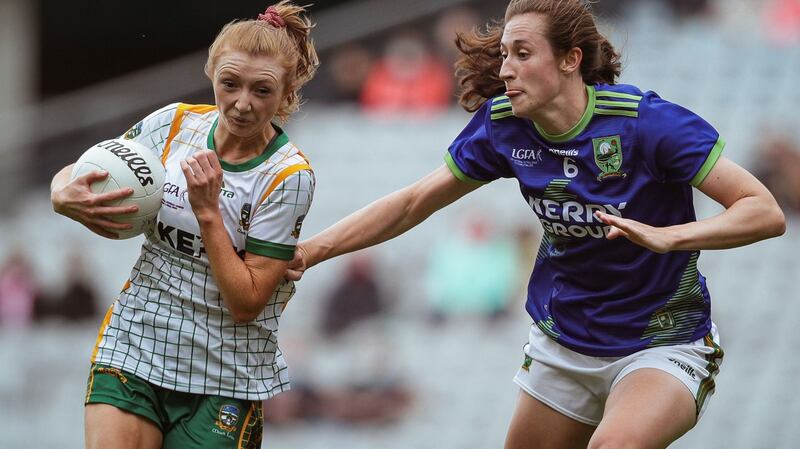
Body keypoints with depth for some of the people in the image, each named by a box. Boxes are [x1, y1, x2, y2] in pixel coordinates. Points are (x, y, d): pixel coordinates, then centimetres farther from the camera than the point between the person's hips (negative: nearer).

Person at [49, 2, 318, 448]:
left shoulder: (290, 175, -13)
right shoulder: (175, 123, -2)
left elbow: (246, 303, -16)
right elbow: (73, 176, 9)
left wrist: (207, 212, -23)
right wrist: (65, 197, -14)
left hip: (226, 379, -2)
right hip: (133, 346, 2)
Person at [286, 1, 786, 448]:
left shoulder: (647, 122, -23)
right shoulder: (503, 124, -7)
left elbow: (765, 212, -24)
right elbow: (414, 203, 4)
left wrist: (665, 237, -38)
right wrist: (310, 250, -4)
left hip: (660, 345, -6)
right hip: (563, 344, 6)